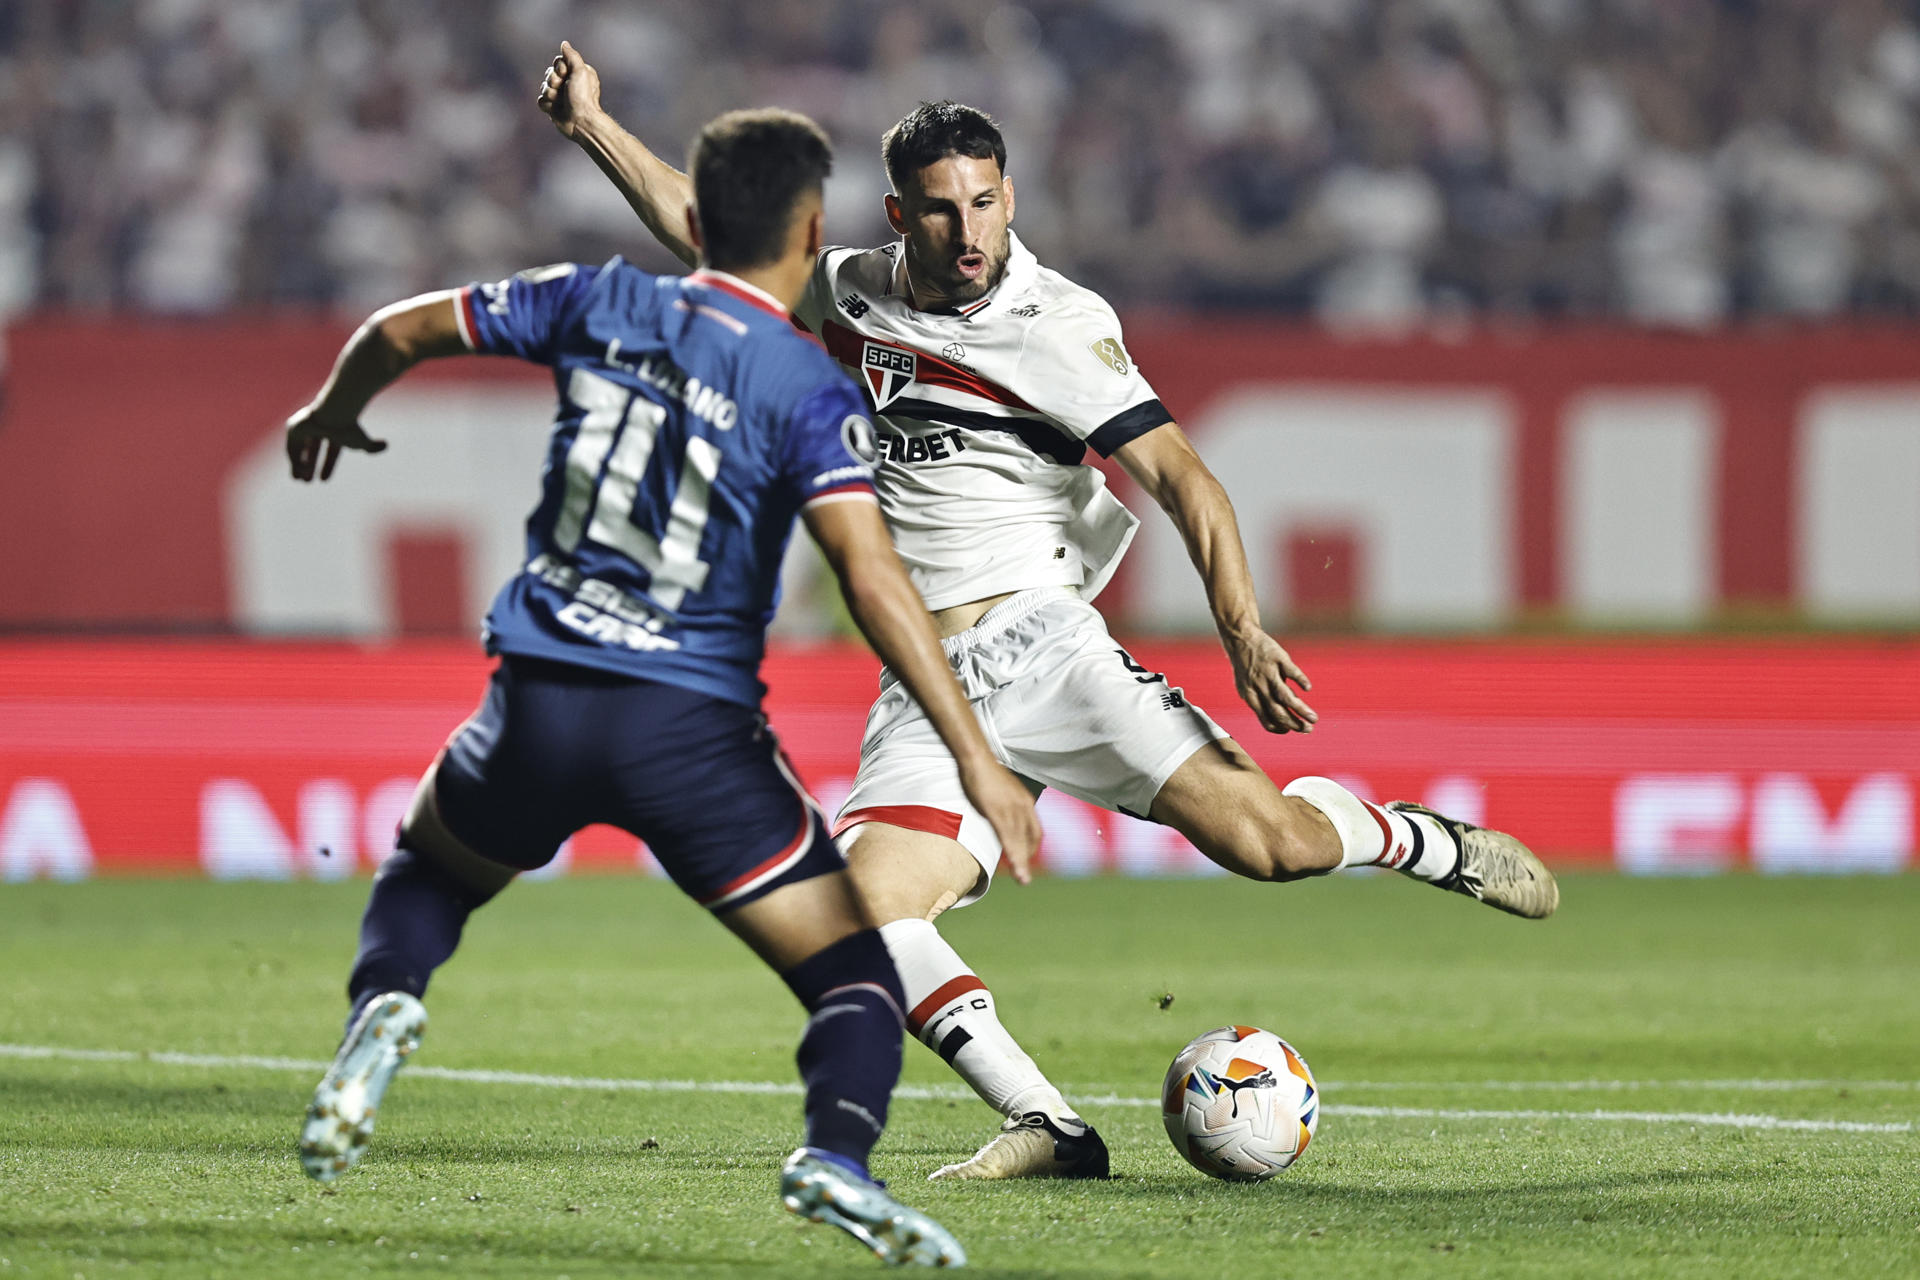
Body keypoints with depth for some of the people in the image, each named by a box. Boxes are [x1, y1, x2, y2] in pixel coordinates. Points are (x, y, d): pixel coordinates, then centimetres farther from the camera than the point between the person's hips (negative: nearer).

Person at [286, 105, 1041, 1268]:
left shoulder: (604, 302, 6)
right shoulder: (813, 390, -6)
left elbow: (401, 331, 14)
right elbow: (871, 575, -18)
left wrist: (335, 411, 37)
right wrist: (977, 758, -18)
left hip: (540, 697, 3)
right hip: (693, 727, -3)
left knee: (429, 868, 32)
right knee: (853, 973, 5)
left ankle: (384, 1001, 0)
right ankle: (839, 1152, -25)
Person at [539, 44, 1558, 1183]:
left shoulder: (1059, 324, -3)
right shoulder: (851, 294, 12)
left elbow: (1178, 474, -10)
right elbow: (705, 232, 27)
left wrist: (1244, 630, -22)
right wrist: (593, 127, 25)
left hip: (1041, 647, -4)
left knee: (1260, 835, -18)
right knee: (865, 912, -21)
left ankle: (1428, 843, 14)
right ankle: (1050, 1129, -16)